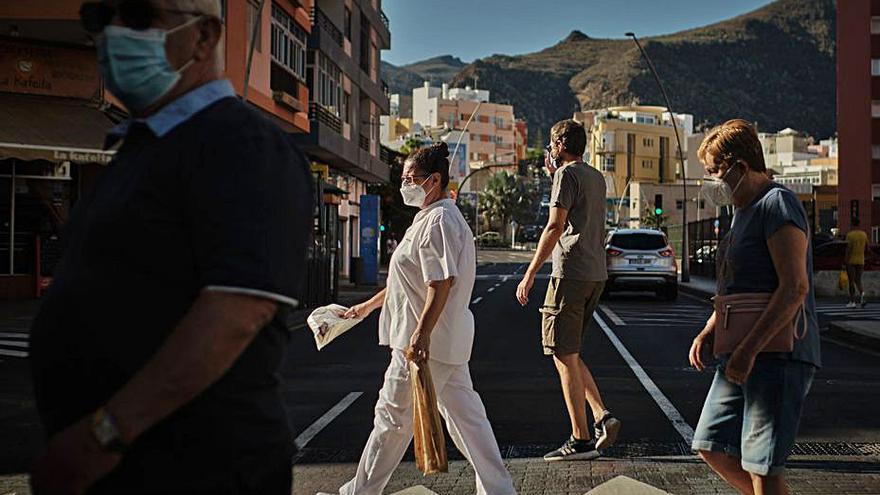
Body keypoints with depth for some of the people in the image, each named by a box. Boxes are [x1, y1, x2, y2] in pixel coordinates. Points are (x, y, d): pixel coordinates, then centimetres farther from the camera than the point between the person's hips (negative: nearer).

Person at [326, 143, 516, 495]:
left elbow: (442, 283, -25)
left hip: (428, 340, -10)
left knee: (393, 415, 3)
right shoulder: (433, 218, 18)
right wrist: (369, 305, 30)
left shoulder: (437, 221, -16)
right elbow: (416, 279, 26)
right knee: (465, 414, 11)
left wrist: (422, 332, -29)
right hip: (449, 340, 10)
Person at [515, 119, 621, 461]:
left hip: (571, 274, -9)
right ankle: (602, 416, 6)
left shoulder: (568, 174, -8)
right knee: (570, 355, 16)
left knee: (565, 357, -4)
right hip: (596, 275, 9)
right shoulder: (597, 177, 18)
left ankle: (581, 440, -2)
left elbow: (555, 226, -16)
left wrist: (530, 274, -15)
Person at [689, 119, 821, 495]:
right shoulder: (744, 211, 19)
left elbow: (795, 287, -22)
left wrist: (748, 351, -24)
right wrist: (708, 332, 13)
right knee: (710, 446, 12)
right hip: (744, 355, 10)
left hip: (779, 354, -10)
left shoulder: (777, 204, -12)